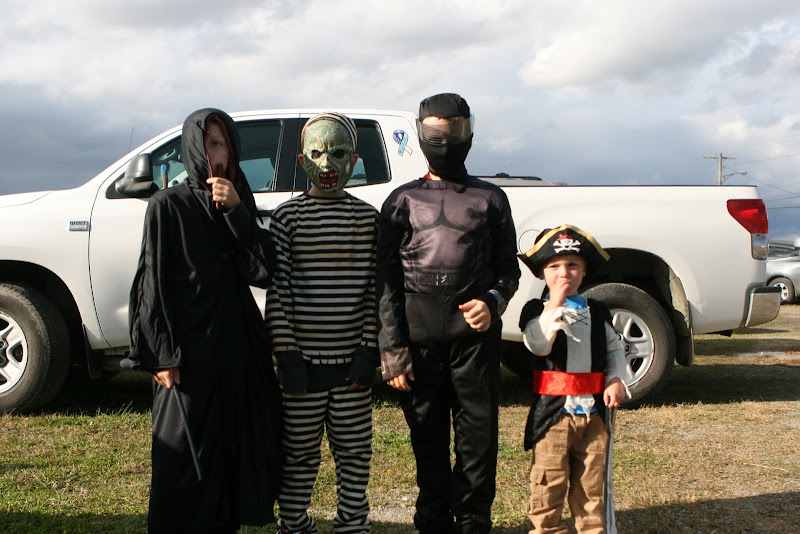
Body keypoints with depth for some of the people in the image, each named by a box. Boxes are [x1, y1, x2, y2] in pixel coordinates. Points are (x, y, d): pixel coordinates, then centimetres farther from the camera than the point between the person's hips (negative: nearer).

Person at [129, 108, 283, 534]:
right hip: (189, 351, -5)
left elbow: (262, 272, -3)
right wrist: (163, 356, -12)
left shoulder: (238, 205, 11)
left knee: (236, 449, 11)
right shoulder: (168, 205, -5)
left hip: (237, 350, 5)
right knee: (185, 456, 2)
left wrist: (237, 212, -11)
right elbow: (154, 285, -8)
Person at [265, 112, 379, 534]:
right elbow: (276, 289, -3)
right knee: (299, 455, 8)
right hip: (303, 357, -1)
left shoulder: (367, 217, 6)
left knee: (355, 452, 10)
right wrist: (285, 353, -8)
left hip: (351, 358, 2)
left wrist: (369, 349, -3)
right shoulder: (288, 216, 0)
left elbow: (375, 289, 5)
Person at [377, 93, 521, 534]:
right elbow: (387, 279, 5)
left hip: (475, 328, 0)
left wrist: (493, 300, -9)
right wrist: (392, 348, -4)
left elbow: (507, 265, 15)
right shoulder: (403, 200, 11)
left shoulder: (490, 198, 13)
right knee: (428, 434, 6)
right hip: (418, 328, 0)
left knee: (478, 431, 2)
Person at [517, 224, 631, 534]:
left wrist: (617, 380, -1)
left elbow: (615, 348, 15)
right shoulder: (536, 310, -2)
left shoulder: (598, 312, 11)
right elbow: (539, 345, -21)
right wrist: (555, 305, -22)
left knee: (591, 482, 12)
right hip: (552, 410, -4)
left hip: (593, 411, 4)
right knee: (549, 481, 0)